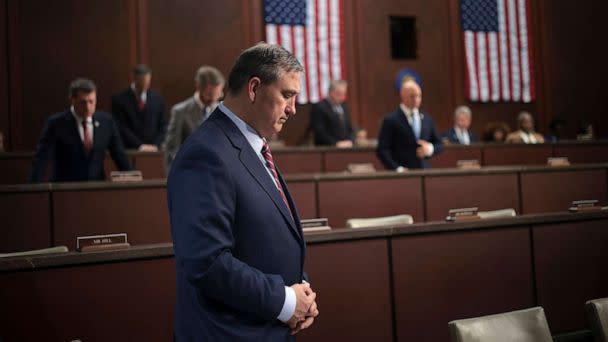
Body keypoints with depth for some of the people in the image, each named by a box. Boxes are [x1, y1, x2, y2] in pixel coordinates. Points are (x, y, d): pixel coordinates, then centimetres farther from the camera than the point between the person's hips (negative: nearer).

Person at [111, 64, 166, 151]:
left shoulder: (157, 98, 9)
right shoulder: (119, 99, -1)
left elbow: (162, 126, 9)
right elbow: (121, 128, -7)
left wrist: (155, 145, -6)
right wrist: (140, 145, -14)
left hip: (152, 150, 3)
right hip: (129, 151, -3)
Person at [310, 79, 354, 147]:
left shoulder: (344, 107, 15)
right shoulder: (318, 107, -6)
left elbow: (350, 129, 18)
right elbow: (319, 131, -11)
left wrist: (349, 141, -1)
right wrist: (335, 143, -15)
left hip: (345, 148, 6)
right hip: (326, 149, -6)